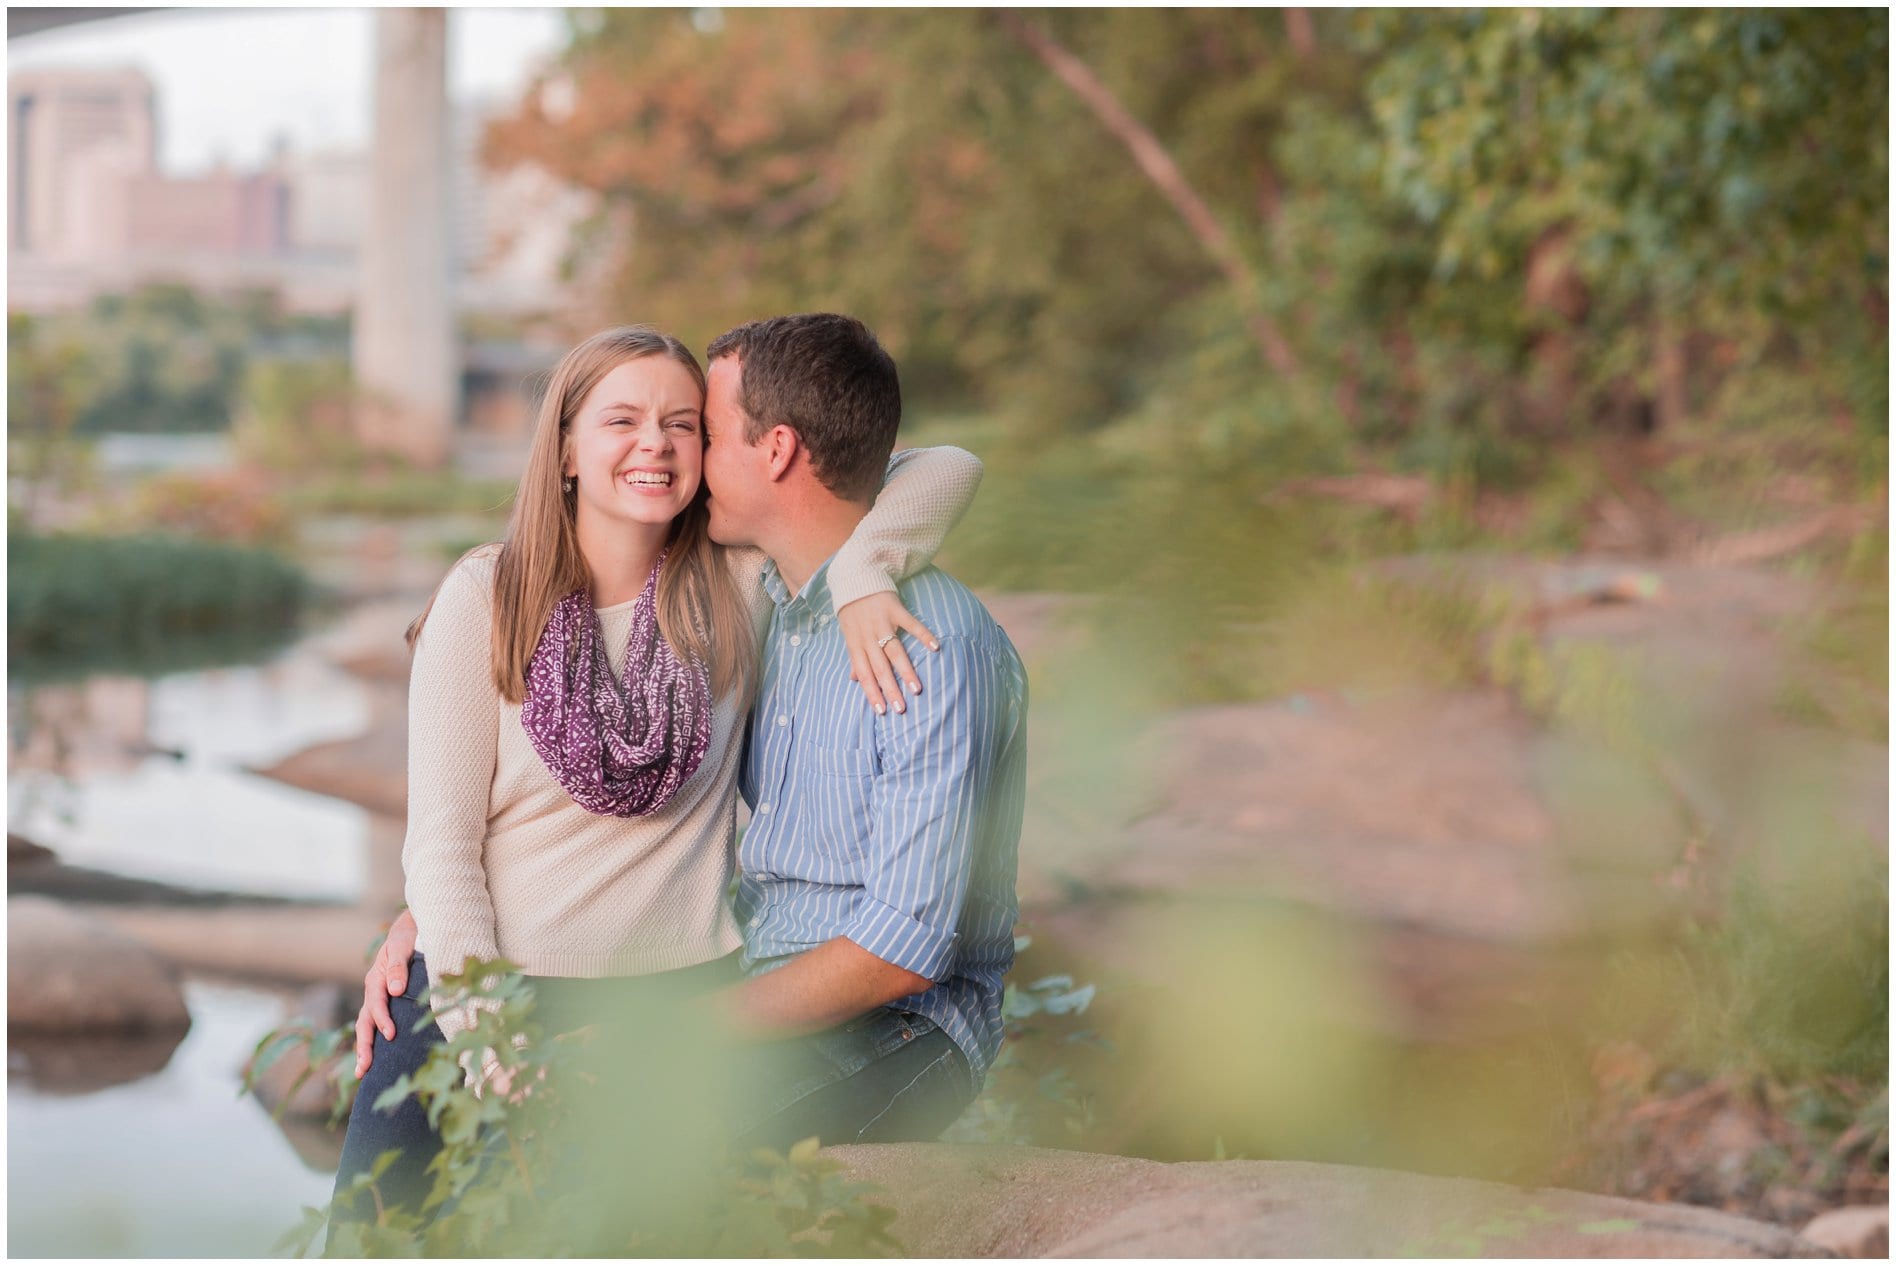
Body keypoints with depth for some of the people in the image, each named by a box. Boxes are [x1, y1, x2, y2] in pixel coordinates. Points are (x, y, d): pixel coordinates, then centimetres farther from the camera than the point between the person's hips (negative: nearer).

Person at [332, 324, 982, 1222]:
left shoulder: (741, 584, 3)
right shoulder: (485, 598, -1)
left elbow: (946, 469, 5)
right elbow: (440, 838, -4)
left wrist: (860, 576, -13)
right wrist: (483, 1030, -14)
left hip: (680, 995, 1)